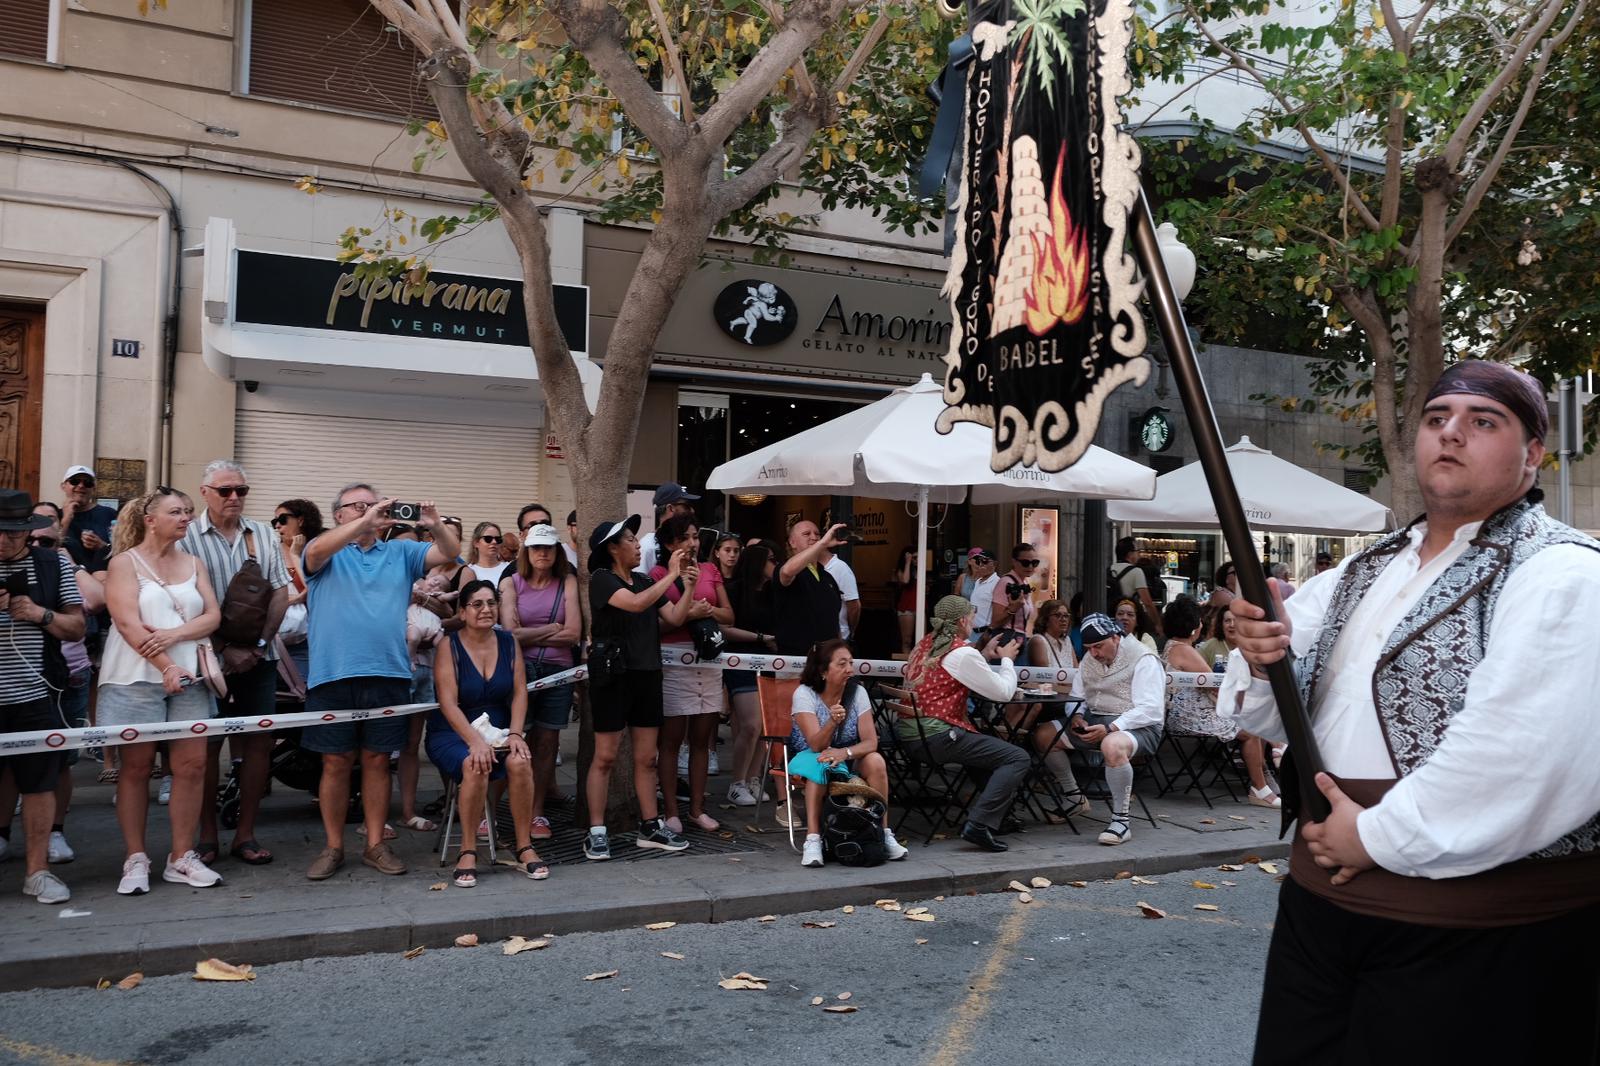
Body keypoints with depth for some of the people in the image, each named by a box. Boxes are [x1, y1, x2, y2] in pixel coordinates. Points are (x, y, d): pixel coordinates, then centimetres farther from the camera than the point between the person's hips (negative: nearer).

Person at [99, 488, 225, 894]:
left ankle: (181, 858, 8)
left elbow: (213, 616, 5)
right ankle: (136, 860, 10)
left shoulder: (194, 564, 13)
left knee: (192, 765, -1)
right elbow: (127, 623, -11)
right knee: (136, 766, 1)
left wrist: (175, 634, -13)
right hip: (137, 677, -4)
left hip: (189, 676, 4)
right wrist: (166, 666, -18)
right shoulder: (125, 563, 0)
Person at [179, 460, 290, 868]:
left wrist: (260, 643, -6)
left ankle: (245, 835, 12)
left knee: (259, 742, 3)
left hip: (258, 657, 3)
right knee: (207, 745, 3)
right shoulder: (188, 537, -2)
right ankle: (207, 836, 13)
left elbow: (280, 593, 7)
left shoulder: (264, 535, 10)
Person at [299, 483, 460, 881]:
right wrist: (365, 521, -28)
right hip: (333, 674, -2)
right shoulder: (326, 553, 7)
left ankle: (375, 844, 18)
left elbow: (450, 552, 2)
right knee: (336, 762, 5)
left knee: (377, 760, 9)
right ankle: (334, 848, 17)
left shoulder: (400, 552, 13)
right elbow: (317, 550, -17)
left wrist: (436, 524, -20)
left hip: (388, 674, 2)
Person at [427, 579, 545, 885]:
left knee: (520, 762, -28)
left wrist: (515, 734, -14)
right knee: (475, 765, -35)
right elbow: (448, 703, -14)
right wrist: (474, 741, -26)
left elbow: (519, 693, 1)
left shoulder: (508, 642, 6)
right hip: (453, 733, -3)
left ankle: (524, 847, -15)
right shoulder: (449, 646, -6)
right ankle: (467, 851, -21)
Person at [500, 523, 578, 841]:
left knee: (547, 742, 5)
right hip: (520, 668, -2)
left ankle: (537, 812, 15)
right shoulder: (511, 582, 6)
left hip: (558, 671, 2)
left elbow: (573, 633, -3)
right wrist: (553, 629, -2)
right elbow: (511, 632, -6)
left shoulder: (567, 582, 8)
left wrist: (530, 634, -3)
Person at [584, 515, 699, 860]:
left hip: (647, 674, 7)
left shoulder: (645, 581, 15)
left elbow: (674, 618, 11)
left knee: (646, 757, 9)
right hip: (612, 674, -7)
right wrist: (671, 574, -17)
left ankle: (650, 826, 16)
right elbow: (635, 603, -23)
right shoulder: (602, 579, -6)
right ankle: (597, 832, 2)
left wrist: (690, 583, 0)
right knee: (605, 756, -3)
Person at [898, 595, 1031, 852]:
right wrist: (1006, 659, 10)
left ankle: (995, 814, 27)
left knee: (991, 747, 29)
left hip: (908, 734, 10)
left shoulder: (925, 643, 14)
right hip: (936, 737, -9)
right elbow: (1004, 692, -6)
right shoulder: (963, 653, -11)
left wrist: (985, 655, 19)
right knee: (1017, 758, -6)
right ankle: (979, 824, -14)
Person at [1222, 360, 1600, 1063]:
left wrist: (1379, 837, -16)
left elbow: (1523, 761, -26)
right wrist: (1263, 661, -11)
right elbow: (1274, 714, 11)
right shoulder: (1360, 576, 12)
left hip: (1480, 940, -6)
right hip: (1317, 894, 7)